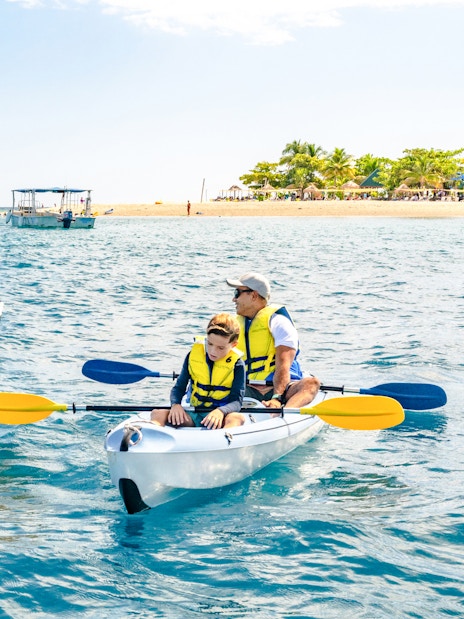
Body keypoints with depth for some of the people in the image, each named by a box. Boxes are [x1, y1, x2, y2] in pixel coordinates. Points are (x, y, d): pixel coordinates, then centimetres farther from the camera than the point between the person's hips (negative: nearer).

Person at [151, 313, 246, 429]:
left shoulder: (237, 365, -4)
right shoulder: (193, 356, 4)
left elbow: (236, 401, -8)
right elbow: (179, 387, 10)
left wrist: (221, 411, -31)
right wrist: (175, 404, -14)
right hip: (193, 415, 3)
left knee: (237, 418, -37)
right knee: (157, 414, -19)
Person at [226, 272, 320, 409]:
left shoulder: (277, 320, -1)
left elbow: (283, 366, -16)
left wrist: (277, 398, -32)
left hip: (281, 389, -4)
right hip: (248, 391, 4)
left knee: (312, 382, -34)